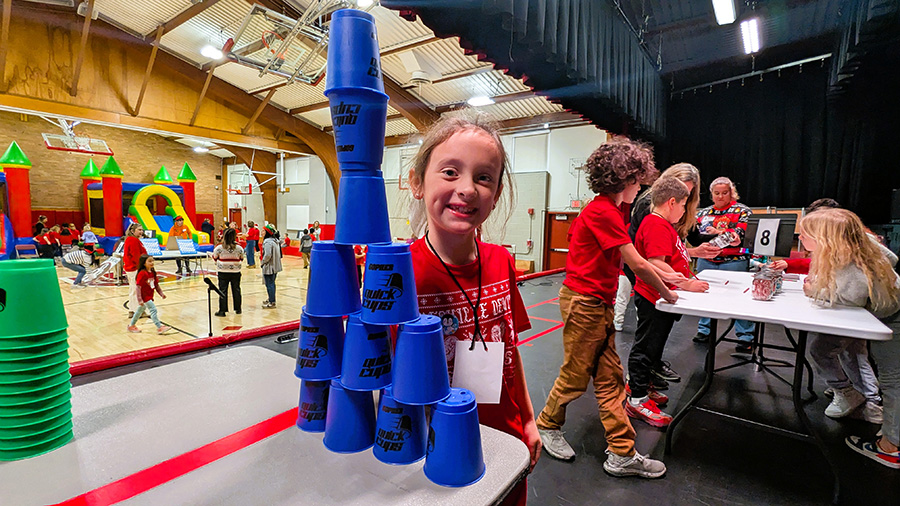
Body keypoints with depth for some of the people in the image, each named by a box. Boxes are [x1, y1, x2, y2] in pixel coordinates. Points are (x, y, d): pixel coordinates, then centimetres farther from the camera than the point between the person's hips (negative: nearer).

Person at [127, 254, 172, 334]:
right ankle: (159, 327, -11)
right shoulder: (142, 273, -19)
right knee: (153, 310, -13)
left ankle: (131, 326, 40)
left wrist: (161, 293, 3)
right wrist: (139, 299, -23)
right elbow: (138, 287, -20)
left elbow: (156, 285, 11)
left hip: (150, 296, 9)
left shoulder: (153, 272, 5)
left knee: (141, 309, 22)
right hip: (144, 296, -9)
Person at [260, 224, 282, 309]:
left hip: (269, 267, -9)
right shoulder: (275, 240, 9)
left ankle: (272, 303, 3)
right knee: (272, 283, 20)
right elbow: (279, 253, 15)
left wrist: (262, 262, -10)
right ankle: (271, 299, 32)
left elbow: (267, 255, -26)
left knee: (269, 284, -2)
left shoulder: (267, 242, -20)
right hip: (275, 266, 10)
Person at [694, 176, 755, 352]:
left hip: (734, 262, -4)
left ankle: (746, 337, 8)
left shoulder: (742, 210, 3)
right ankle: (704, 330, 23)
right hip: (706, 261, 4)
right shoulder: (704, 212, 14)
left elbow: (742, 233, -12)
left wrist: (718, 232, -19)